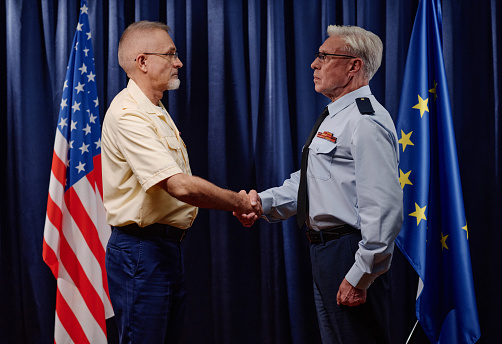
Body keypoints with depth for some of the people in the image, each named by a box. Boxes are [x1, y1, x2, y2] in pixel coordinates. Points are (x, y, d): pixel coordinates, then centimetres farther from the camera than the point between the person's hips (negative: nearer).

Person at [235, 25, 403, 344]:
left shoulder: (366, 122, -18)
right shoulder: (336, 117, 17)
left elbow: (385, 209, -25)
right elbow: (306, 181, 21)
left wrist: (360, 276, -23)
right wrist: (263, 201, 4)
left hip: (350, 254, -11)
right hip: (326, 253, 11)